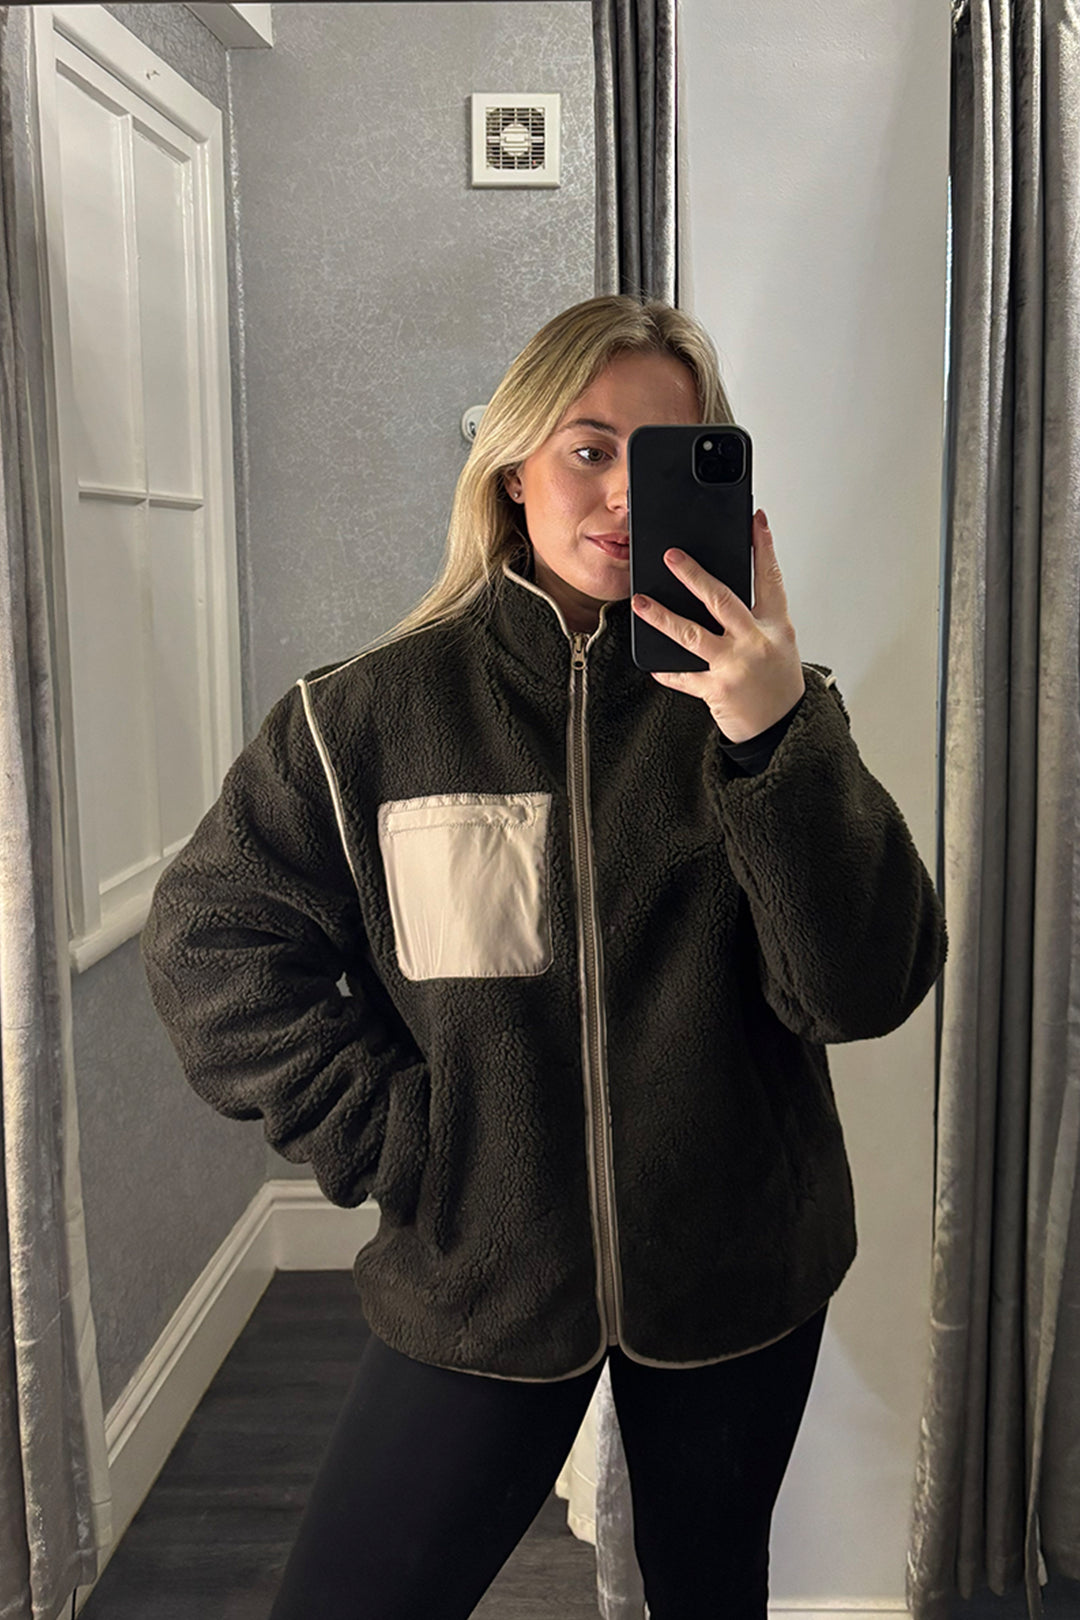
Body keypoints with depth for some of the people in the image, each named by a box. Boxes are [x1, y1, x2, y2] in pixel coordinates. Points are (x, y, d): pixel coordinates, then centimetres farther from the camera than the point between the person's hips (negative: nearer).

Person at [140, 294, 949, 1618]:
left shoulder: (746, 697, -7)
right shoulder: (378, 709, -8)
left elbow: (867, 990, -16)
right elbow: (208, 938, -3)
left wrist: (781, 736, -29)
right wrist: (380, 1133, -11)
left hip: (736, 1273, 1)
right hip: (477, 1278, -1)